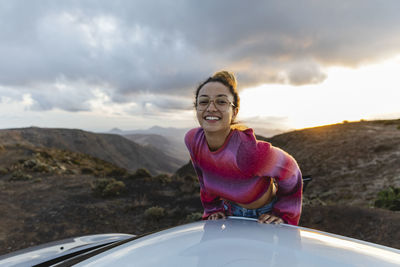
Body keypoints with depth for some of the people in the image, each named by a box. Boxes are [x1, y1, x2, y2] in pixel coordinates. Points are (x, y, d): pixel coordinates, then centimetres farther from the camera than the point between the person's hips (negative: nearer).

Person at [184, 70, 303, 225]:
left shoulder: (249, 151, -38)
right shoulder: (192, 140, -21)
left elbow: (290, 174, -20)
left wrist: (283, 215, -9)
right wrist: (213, 209, 6)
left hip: (264, 214, -3)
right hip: (231, 211, 4)